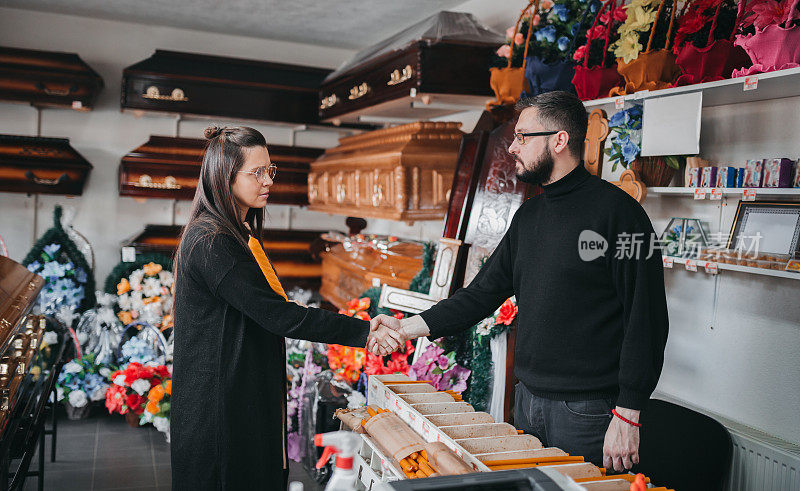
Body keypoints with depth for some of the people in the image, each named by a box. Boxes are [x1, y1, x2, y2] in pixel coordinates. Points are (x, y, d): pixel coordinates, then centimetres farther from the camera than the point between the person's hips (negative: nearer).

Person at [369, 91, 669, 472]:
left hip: (586, 412, -7)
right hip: (527, 399, 7)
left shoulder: (615, 211, -13)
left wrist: (627, 417, -16)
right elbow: (485, 291, 14)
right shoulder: (529, 215, 10)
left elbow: (646, 320, -15)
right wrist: (410, 327, 5)